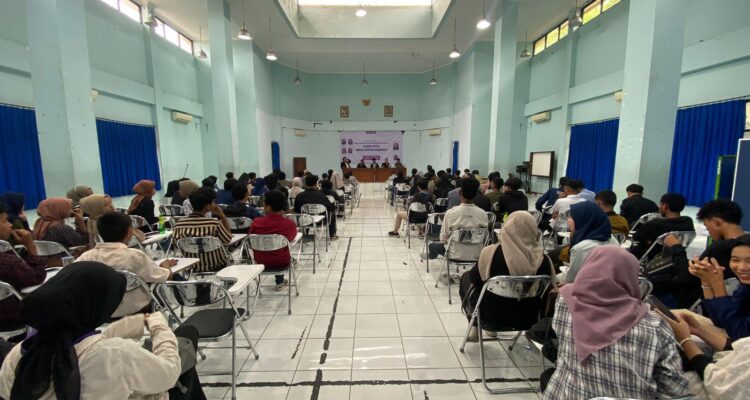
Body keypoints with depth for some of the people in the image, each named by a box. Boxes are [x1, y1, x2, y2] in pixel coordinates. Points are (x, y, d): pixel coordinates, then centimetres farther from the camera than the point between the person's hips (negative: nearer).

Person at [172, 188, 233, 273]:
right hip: (215, 268, -4)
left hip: (190, 269, 4)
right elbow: (228, 240, -7)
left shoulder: (179, 224, -13)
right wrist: (223, 216, -8)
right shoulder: (214, 224, -24)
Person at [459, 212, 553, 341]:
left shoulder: (491, 252, -24)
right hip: (528, 319, 4)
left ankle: (475, 328, 23)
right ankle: (492, 328, 38)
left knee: (466, 278, 20)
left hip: (494, 315, -3)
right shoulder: (544, 260, -16)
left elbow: (474, 279, -8)